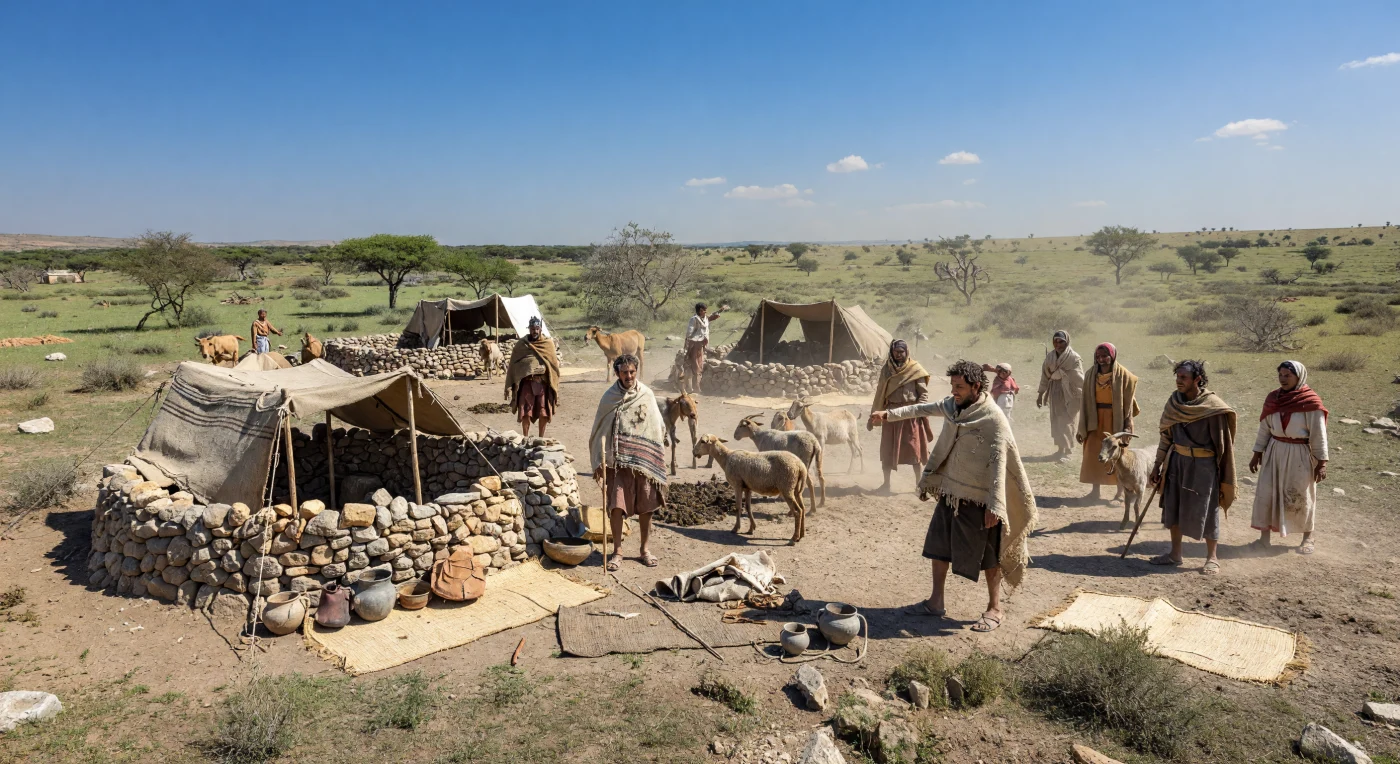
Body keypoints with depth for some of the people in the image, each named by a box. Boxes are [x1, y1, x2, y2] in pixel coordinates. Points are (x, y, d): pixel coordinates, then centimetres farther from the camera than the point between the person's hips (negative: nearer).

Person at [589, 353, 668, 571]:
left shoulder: (646, 395, 2)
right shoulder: (609, 397, -1)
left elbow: (658, 427, 6)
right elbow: (600, 431, 0)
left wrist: (657, 458, 3)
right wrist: (599, 461, -6)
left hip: (644, 460, 1)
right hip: (617, 461, -1)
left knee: (646, 506, 7)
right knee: (616, 505, -3)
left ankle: (645, 549, 22)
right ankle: (617, 551, 11)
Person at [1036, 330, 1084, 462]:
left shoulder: (1074, 357, -11)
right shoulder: (1050, 356, 5)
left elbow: (1080, 379, -11)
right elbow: (1045, 375, 11)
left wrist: (1083, 397, -13)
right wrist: (1040, 394, 12)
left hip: (1069, 393, -5)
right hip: (1054, 392, 5)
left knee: (1065, 422, -7)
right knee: (1055, 421, 9)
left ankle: (1066, 451, -1)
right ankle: (1060, 449, 21)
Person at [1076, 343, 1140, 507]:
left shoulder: (1123, 375, -9)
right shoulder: (1091, 375, 1)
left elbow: (1128, 402, -8)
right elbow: (1086, 401, 4)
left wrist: (1127, 426, -13)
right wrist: (1081, 428, 3)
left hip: (1116, 419, -3)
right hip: (1096, 419, 3)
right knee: (1094, 454, 4)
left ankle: (1120, 492, 19)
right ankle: (1095, 490, 16)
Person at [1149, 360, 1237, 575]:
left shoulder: (1213, 406, -15)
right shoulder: (1174, 401, 2)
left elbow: (1221, 442, -10)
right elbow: (1165, 434, 9)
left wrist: (1222, 474, -9)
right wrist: (1158, 464, 10)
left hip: (1203, 464, -5)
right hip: (1177, 460, 5)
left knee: (1206, 510, 4)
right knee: (1173, 506, 10)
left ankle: (1211, 558, 19)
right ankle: (1175, 554, 23)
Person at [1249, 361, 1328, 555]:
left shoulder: (1311, 402, -14)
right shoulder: (1273, 398, 0)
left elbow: (1319, 434, -10)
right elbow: (1264, 428, 7)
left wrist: (1321, 462, -10)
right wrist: (1257, 454, 8)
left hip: (1300, 454, -4)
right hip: (1274, 451, 4)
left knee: (1301, 496, 10)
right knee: (1266, 493, 2)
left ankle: (1308, 537, 29)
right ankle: (1264, 535, 12)